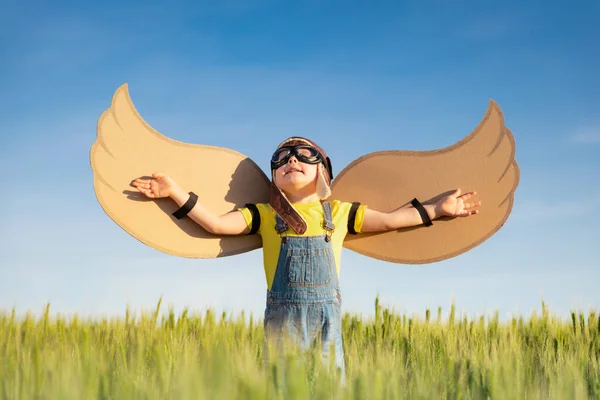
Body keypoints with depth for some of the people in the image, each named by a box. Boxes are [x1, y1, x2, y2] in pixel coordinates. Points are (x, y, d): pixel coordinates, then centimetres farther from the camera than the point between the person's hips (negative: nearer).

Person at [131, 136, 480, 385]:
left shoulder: (339, 212, 12)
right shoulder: (265, 214, 8)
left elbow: (389, 220, 17)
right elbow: (217, 223, 0)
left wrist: (437, 209, 15)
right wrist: (175, 191, -7)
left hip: (327, 314, 2)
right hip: (283, 315, -1)